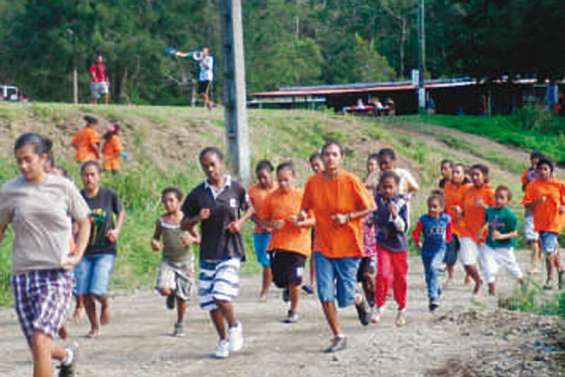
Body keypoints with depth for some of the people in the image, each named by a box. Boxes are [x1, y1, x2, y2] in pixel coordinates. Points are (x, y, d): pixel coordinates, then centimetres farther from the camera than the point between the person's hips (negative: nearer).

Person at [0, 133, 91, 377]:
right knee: (38, 346, 8)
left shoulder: (63, 187, 0)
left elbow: (84, 222, 12)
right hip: (23, 274, 3)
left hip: (57, 273, -3)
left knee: (39, 340, -20)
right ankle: (67, 356, 42)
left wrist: (78, 255, -1)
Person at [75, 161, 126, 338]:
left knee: (97, 292, -14)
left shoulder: (109, 195, -5)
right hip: (84, 252, 2)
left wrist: (117, 230, -2)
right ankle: (94, 327, 24)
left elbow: (121, 212, 13)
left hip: (105, 251, -2)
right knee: (84, 294, 1)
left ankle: (105, 304, 22)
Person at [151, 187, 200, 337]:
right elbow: (156, 237, 12)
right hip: (168, 261, 1)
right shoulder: (161, 221, -3)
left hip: (185, 260, -1)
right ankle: (171, 293, 18)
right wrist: (154, 243, -11)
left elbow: (198, 238, 0)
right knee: (163, 289, -21)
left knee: (182, 296, 5)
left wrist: (192, 239, -22)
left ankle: (180, 325, 27)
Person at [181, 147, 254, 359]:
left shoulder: (235, 189, -2)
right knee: (209, 301, 5)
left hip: (230, 252, -3)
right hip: (208, 254, 3)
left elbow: (250, 208, 16)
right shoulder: (197, 194, 1)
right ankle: (223, 341, 25)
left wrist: (241, 221, -4)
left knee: (222, 295, -19)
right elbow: (184, 225, 6)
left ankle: (234, 327, 10)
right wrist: (198, 219, -14)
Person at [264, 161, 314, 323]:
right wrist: (271, 224, -11)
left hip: (298, 244, -3)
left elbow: (314, 220, -2)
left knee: (294, 281, -7)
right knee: (279, 280, 7)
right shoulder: (272, 197, 2)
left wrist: (301, 222, -20)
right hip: (277, 245, 3)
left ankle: (294, 311, 15)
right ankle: (291, 291, 42)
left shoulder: (302, 196, -5)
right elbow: (264, 219, 10)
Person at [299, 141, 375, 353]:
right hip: (323, 247, 3)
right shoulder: (313, 182, -1)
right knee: (325, 295, -6)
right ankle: (338, 337, 9)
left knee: (345, 298, 0)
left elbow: (370, 208, -4)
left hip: (348, 247, -2)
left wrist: (347, 217, -16)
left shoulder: (351, 181, -10)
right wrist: (302, 215, -11)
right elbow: (306, 207, 11)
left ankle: (359, 301, 37)